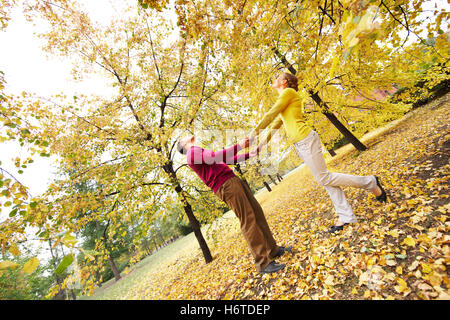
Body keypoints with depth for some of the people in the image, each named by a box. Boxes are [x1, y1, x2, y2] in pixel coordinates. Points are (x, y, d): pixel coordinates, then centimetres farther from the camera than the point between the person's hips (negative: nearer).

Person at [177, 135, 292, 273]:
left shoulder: (200, 152, 30)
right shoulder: (193, 152, -1)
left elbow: (227, 160, 29)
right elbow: (215, 157, -20)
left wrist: (249, 154, 27)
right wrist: (239, 146, -18)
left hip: (234, 180, 10)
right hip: (226, 186, -10)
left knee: (257, 213, 8)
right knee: (248, 220, -11)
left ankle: (273, 249, 19)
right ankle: (263, 263, -2)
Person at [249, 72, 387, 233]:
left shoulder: (289, 92, -2)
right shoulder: (284, 99, 25)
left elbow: (271, 114, -11)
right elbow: (276, 123, 24)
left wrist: (254, 131, -7)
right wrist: (262, 143, 17)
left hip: (305, 140, -9)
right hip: (300, 145, 9)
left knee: (324, 178, -4)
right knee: (325, 178, 9)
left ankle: (370, 182, 15)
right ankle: (346, 216, 17)